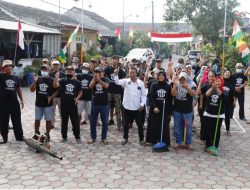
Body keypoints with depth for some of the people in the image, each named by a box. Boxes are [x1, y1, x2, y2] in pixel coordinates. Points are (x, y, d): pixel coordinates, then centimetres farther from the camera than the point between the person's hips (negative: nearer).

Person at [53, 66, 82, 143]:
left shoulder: (77, 82, 3)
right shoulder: (62, 80, -1)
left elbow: (80, 92, 10)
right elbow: (55, 86, -15)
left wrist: (77, 98, -8)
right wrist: (56, 78, -30)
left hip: (73, 105, 0)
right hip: (64, 105, 0)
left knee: (75, 122, 4)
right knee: (64, 122, 11)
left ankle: (77, 137, 15)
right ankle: (64, 137, 23)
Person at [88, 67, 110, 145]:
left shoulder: (106, 79, -1)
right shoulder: (93, 79, 6)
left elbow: (106, 86, -22)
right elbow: (90, 86, -13)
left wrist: (98, 79, -31)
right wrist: (94, 79, -25)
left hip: (104, 104, -2)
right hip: (95, 103, 2)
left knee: (105, 122, 3)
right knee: (93, 122, 7)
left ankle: (104, 138, 14)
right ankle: (93, 137, 17)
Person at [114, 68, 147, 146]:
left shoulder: (140, 83, -2)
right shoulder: (126, 81, -3)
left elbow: (143, 95, 1)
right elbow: (117, 82, -19)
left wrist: (142, 104, -10)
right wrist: (116, 74, -37)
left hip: (137, 108, 0)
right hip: (127, 107, 1)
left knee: (140, 124, 8)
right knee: (126, 124, 13)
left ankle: (141, 139, 23)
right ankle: (125, 138, 28)